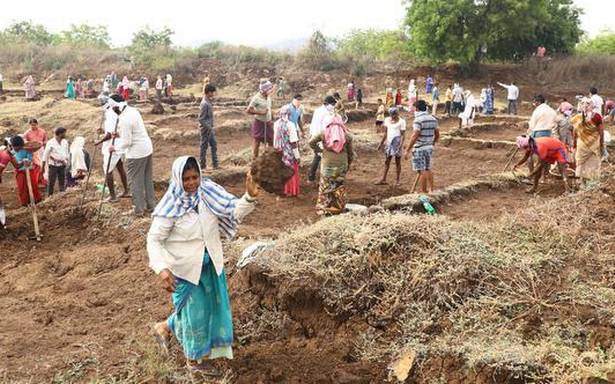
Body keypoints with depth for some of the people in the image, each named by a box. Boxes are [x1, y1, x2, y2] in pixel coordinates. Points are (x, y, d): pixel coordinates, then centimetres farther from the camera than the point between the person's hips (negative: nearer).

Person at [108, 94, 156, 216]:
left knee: (135, 181, 2)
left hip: (136, 153, -9)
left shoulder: (124, 120, -23)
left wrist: (115, 148, -5)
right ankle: (151, 203, 28)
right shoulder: (133, 110, 5)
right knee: (147, 178, 18)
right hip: (147, 148, 9)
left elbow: (126, 142, -20)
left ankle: (139, 209, 8)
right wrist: (120, 134, 14)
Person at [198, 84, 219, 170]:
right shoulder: (205, 104, -22)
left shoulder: (209, 101, 7)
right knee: (204, 147, 1)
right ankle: (202, 166, 11)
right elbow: (201, 119, -22)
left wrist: (212, 127, 16)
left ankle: (215, 164, 22)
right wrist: (209, 128, -21)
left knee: (214, 145, 14)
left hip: (210, 128, 9)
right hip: (206, 129, -9)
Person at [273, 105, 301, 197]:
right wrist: (297, 155, -12)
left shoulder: (276, 124, -4)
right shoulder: (290, 125, -23)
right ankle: (291, 191, 21)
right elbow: (293, 142, -20)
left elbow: (276, 138, 7)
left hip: (280, 152, 6)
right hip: (289, 153, -6)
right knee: (291, 172, 11)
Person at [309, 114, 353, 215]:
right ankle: (338, 208, 19)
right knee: (339, 188, 13)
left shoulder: (324, 133, -4)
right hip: (341, 166, 1)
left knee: (326, 187, 10)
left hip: (327, 165, -1)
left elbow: (311, 142, -5)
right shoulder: (347, 135, 1)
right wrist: (348, 164, 19)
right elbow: (350, 152, 8)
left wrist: (318, 150, 8)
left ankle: (324, 209, 14)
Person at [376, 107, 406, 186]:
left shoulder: (401, 121, -8)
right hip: (389, 142, 5)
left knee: (398, 162, 3)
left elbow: (403, 135, -10)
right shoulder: (387, 120, 8)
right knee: (386, 161, 6)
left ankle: (397, 180, 11)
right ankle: (383, 180, 9)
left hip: (397, 143, -5)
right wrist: (381, 143, 15)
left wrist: (401, 145, -20)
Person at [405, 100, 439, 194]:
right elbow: (437, 135, 14)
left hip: (419, 148, -7)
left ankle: (422, 191, 3)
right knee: (428, 169, 15)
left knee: (422, 171, -2)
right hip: (429, 147, 7)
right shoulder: (433, 119, 7)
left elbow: (414, 136, -22)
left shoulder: (418, 120, -16)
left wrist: (407, 150, -19)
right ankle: (430, 189, 20)